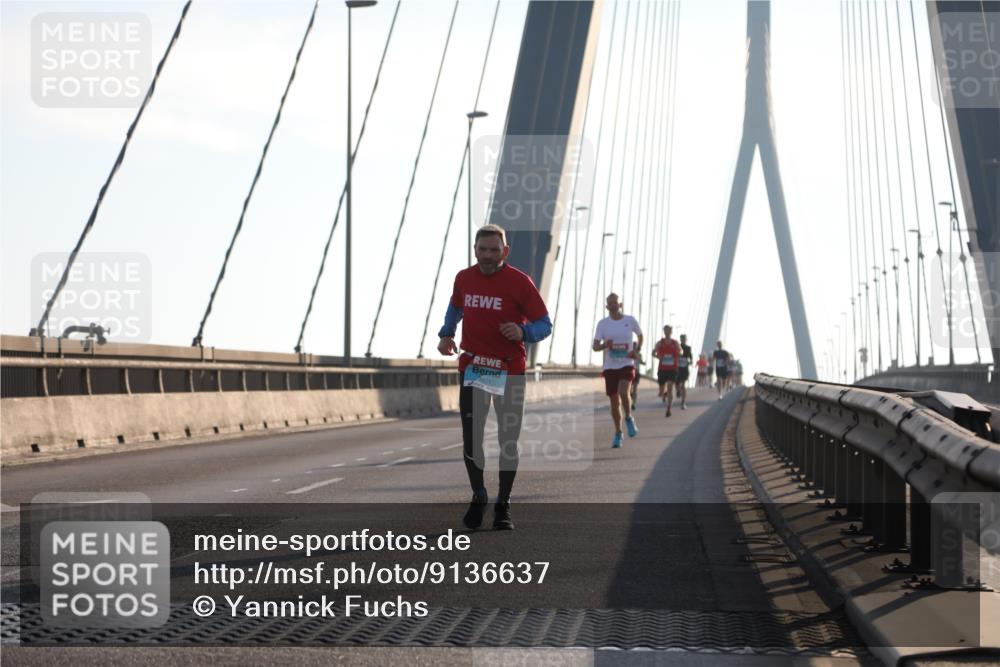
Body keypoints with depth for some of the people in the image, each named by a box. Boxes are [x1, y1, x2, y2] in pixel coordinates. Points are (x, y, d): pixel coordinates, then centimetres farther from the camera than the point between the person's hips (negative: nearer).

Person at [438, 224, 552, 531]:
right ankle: (478, 497, 21)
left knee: (508, 441, 3)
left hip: (510, 371, -2)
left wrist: (523, 332, -29)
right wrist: (446, 334, 7)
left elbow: (545, 324, -8)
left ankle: (503, 506, 16)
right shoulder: (464, 278, 2)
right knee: (470, 438, 0)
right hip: (472, 366, 3)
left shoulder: (519, 282, -11)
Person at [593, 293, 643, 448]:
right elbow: (595, 346, 1)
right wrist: (605, 345, -21)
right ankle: (618, 433, 20)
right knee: (614, 401, 6)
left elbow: (640, 335, 18)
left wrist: (637, 350, 0)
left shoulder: (630, 320, 1)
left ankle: (629, 418, 3)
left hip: (627, 364, -2)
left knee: (623, 393, -25)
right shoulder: (603, 323, 2)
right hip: (610, 366, 2)